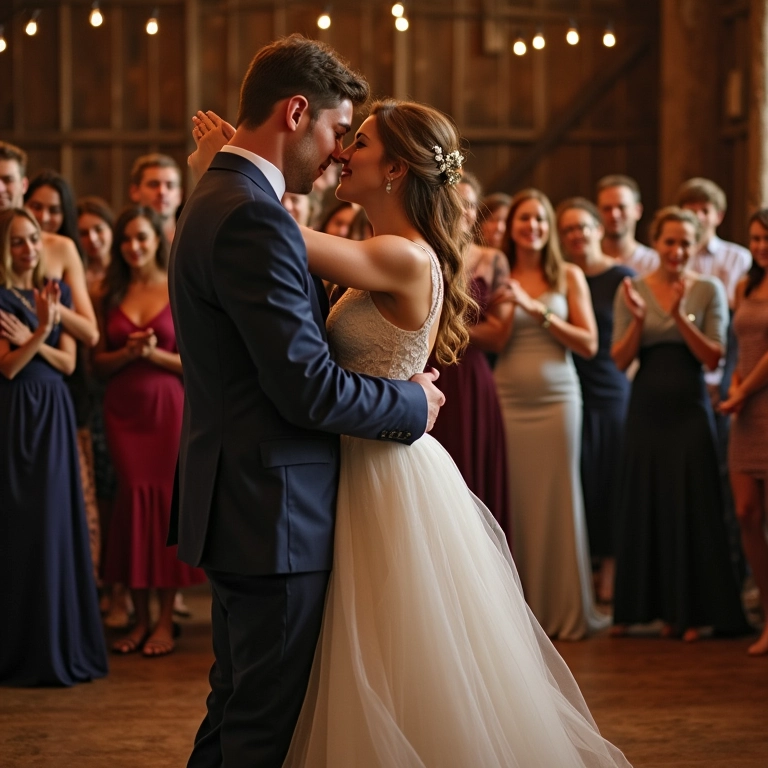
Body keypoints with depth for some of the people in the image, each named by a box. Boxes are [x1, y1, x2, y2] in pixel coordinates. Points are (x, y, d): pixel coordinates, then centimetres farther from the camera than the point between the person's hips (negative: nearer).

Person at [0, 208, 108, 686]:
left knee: (57, 523, 6)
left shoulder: (58, 293, 11)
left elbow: (68, 363, 5)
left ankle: (64, 643, 14)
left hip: (55, 414, 5)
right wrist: (41, 331, -23)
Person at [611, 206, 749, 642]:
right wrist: (638, 319, -16)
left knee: (692, 507, -1)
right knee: (645, 505, 6)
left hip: (689, 409, -2)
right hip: (648, 407, 2)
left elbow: (713, 358, -7)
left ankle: (691, 610, 7)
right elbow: (621, 360, 1)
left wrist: (680, 316, -19)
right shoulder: (633, 290, 3)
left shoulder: (709, 290, 0)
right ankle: (645, 605, 16)